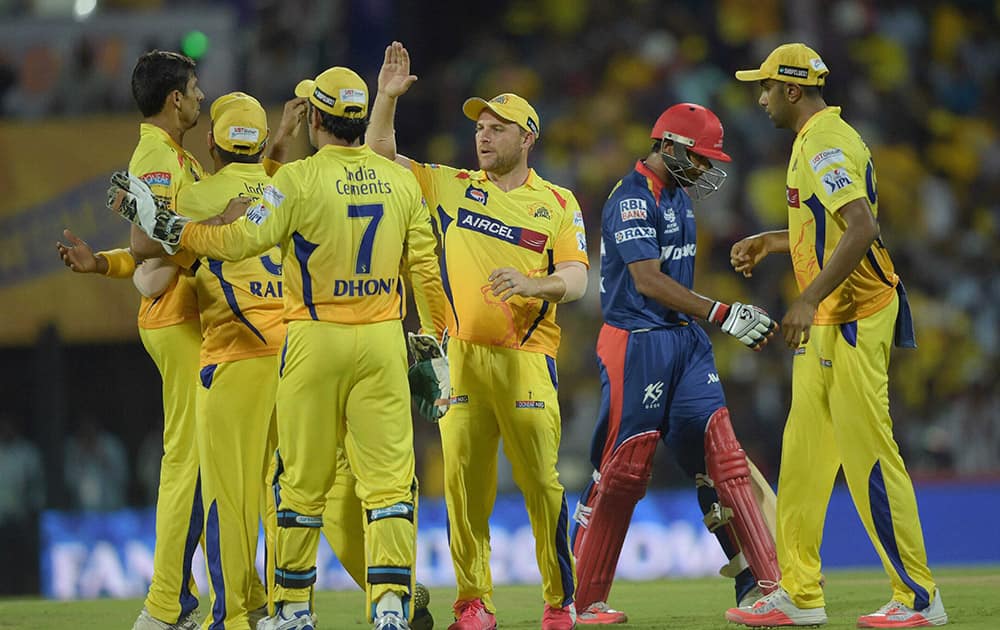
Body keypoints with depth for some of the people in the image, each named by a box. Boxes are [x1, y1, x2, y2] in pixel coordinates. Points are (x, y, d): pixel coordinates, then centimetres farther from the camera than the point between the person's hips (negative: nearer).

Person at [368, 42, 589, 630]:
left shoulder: (558, 204, 7)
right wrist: (388, 96, 0)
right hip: (463, 355, 2)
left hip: (527, 356, -2)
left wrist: (532, 284, -22)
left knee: (542, 482, -7)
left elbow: (576, 279, -1)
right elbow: (381, 158, 13)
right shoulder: (452, 187, 13)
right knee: (463, 482, -2)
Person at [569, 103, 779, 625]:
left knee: (720, 455, 0)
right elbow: (647, 281, -24)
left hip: (685, 338, 8)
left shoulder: (678, 195, 15)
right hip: (637, 342, -8)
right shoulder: (632, 199, -14)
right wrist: (724, 314, -28)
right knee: (622, 470, -4)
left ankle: (759, 581, -3)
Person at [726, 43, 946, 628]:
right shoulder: (817, 141, 17)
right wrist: (772, 242, 28)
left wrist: (808, 300, -30)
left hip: (854, 319, -11)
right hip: (824, 325, 11)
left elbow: (861, 229, -27)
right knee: (802, 456, 11)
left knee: (869, 458, -9)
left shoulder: (827, 144, -15)